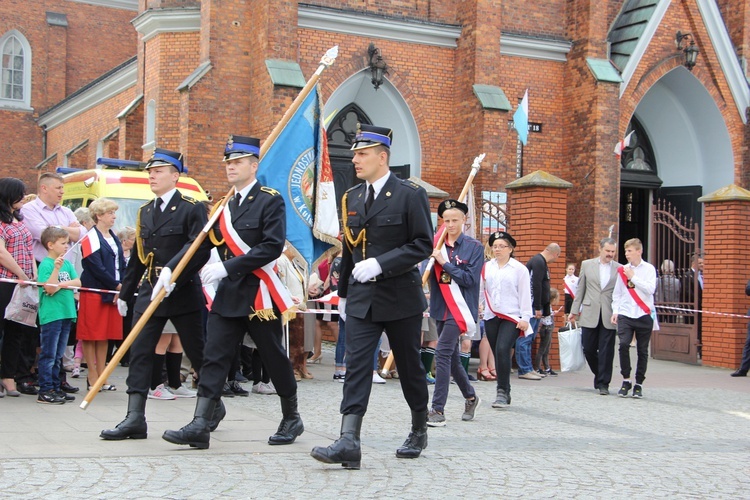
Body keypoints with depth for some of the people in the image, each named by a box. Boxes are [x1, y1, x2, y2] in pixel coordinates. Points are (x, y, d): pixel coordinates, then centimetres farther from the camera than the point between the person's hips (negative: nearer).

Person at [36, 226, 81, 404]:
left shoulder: (67, 263, 12)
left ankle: (55, 387, 19)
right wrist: (56, 268, -24)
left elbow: (77, 282, 4)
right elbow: (49, 289, -16)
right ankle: (45, 391, 0)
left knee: (58, 356, 13)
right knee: (48, 355, -3)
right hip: (51, 315, -7)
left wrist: (61, 284, -11)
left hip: (66, 314, 7)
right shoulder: (46, 264, -8)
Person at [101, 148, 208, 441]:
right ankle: (135, 418, -6)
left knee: (197, 352, 7)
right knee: (140, 352, -4)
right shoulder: (145, 211, 13)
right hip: (149, 293, 6)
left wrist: (172, 270, -31)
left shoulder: (192, 208, -7)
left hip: (183, 293, -5)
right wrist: (125, 293, 22)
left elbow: (200, 250, -19)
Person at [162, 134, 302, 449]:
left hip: (258, 295, -6)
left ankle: (292, 419, 23)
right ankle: (200, 426, -5)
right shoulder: (225, 206, 14)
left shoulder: (271, 201, -7)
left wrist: (227, 267, -22)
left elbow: (272, 246, -19)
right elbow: (201, 244, 11)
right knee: (214, 357, -2)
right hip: (227, 295, 6)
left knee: (274, 358, 6)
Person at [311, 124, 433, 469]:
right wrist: (343, 292, 21)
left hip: (401, 298, -4)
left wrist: (380, 264, -22)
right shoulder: (351, 198, 10)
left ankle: (419, 431, 29)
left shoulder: (410, 194, -7)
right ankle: (349, 442, -16)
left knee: (410, 367, 10)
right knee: (356, 366, -9)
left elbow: (423, 244, -12)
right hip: (361, 299, 4)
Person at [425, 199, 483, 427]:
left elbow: (470, 279, -11)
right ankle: (470, 397, 35)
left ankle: (438, 410, -14)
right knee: (452, 357, 14)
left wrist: (444, 262, -15)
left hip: (461, 308, -6)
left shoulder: (474, 247, -3)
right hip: (441, 308, 6)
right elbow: (428, 274, 8)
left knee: (443, 353, -16)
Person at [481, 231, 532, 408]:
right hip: (491, 317, 4)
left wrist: (525, 318, -5)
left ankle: (503, 392, -14)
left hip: (512, 317, -4)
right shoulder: (486, 267, 8)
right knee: (497, 353, 7)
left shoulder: (519, 269, 0)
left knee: (502, 349, -20)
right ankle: (503, 394, 16)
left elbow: (525, 295, 0)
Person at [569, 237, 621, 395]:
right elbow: (580, 289, 12)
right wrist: (574, 311, 10)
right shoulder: (587, 265, 9)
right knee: (588, 348, 4)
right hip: (589, 315, 2)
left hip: (609, 316, -1)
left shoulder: (619, 269, 5)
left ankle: (603, 383, 5)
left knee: (606, 351, -2)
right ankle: (599, 375, 26)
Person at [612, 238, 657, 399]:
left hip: (644, 315, -1)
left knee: (642, 351, 3)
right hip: (625, 314, 1)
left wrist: (633, 277, -11)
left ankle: (639, 384, 14)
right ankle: (626, 380, -4)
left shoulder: (649, 269, 2)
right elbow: (617, 293, 15)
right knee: (623, 344, -17)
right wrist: (615, 311, 5)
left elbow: (650, 289, -11)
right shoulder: (622, 270, 9)